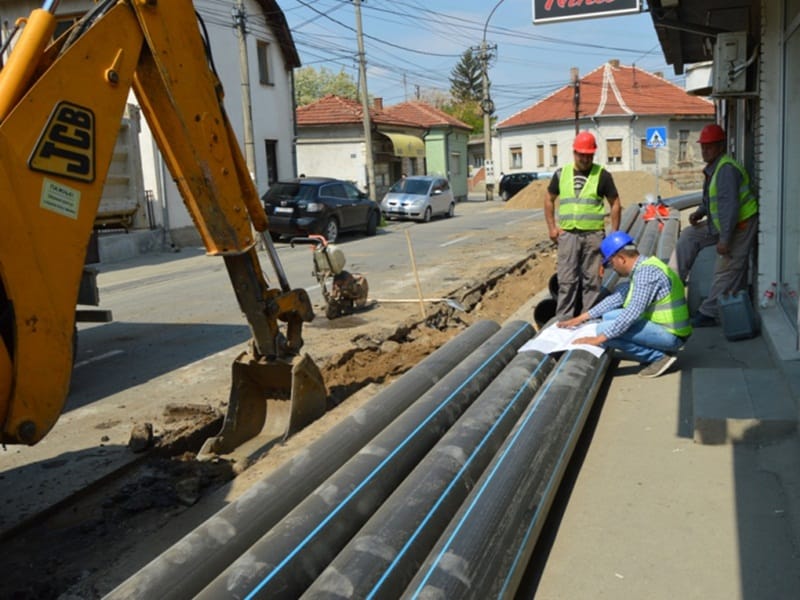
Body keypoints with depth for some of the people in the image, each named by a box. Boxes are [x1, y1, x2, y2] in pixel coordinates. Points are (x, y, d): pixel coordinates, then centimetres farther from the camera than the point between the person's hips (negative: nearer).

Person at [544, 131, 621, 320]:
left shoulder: (602, 175, 1)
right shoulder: (561, 173, 7)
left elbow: (615, 204, 5)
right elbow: (549, 199, 16)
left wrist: (614, 233, 0)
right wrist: (552, 227, 7)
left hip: (594, 235, -1)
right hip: (567, 235, 2)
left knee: (592, 280, 4)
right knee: (566, 280, 3)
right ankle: (563, 319, 9)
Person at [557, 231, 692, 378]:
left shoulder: (646, 271, -20)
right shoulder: (640, 269, 10)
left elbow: (633, 312, -27)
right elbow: (616, 298, 16)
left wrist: (599, 338, -24)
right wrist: (580, 318, 16)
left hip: (670, 334, -10)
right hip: (661, 326, 10)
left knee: (605, 329, -19)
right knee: (609, 317, 15)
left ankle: (659, 356, -7)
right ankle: (659, 351, 7)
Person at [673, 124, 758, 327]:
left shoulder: (726, 169, -23)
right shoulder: (713, 168, 9)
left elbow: (730, 206, -28)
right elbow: (711, 199, 22)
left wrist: (724, 239, -28)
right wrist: (700, 212, 2)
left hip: (740, 224, -11)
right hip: (720, 223, 11)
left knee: (726, 271, -6)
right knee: (689, 236, 12)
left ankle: (707, 314, -1)